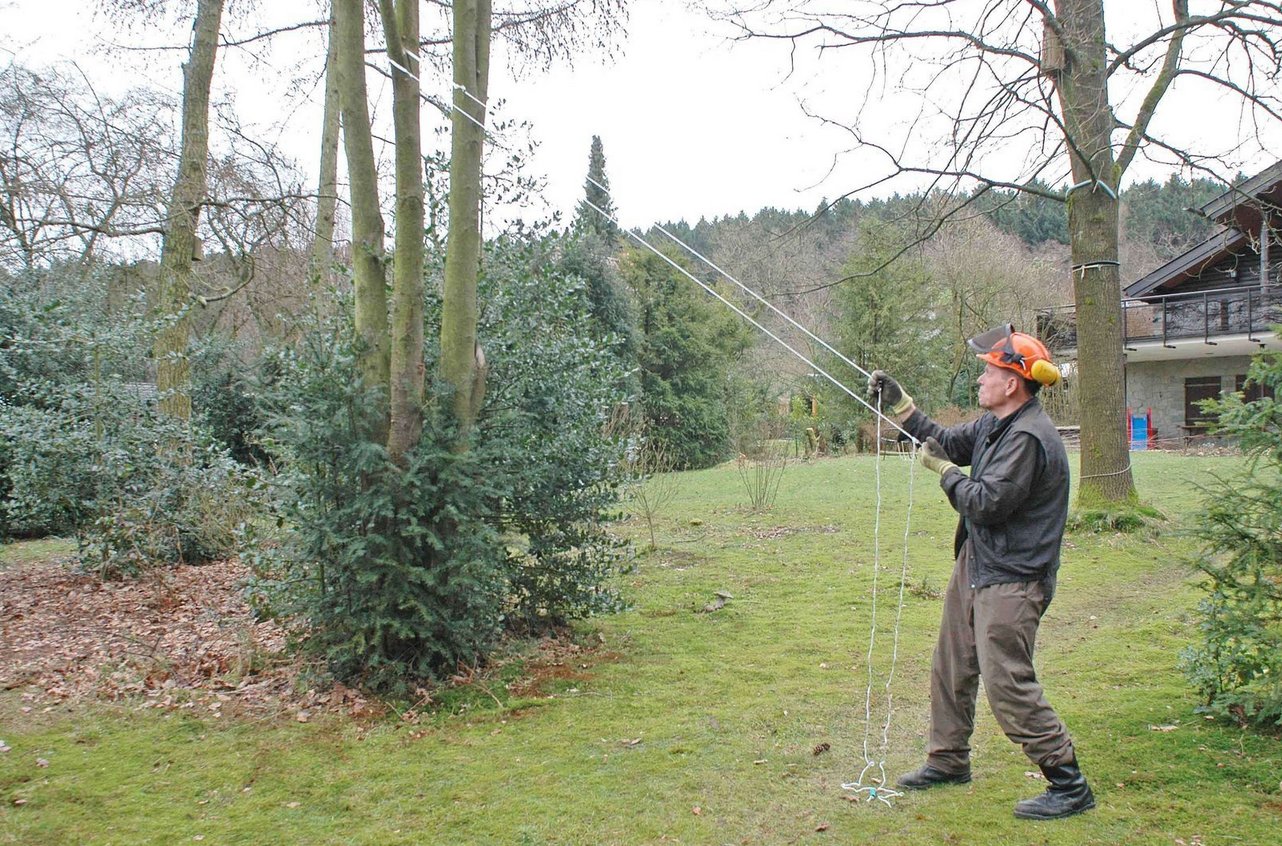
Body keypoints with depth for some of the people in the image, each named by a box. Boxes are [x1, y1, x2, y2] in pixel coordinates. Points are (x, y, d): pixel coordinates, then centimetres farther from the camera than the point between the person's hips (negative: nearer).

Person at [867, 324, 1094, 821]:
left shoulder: (1027, 437, -23)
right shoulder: (994, 424, 8)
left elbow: (986, 503, -25)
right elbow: (949, 442, 21)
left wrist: (944, 469, -10)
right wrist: (898, 404, 15)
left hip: (1012, 579, -10)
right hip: (975, 564, 10)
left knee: (1008, 685, -9)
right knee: (951, 667, 19)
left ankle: (1070, 786, 4)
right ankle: (948, 760, 36)